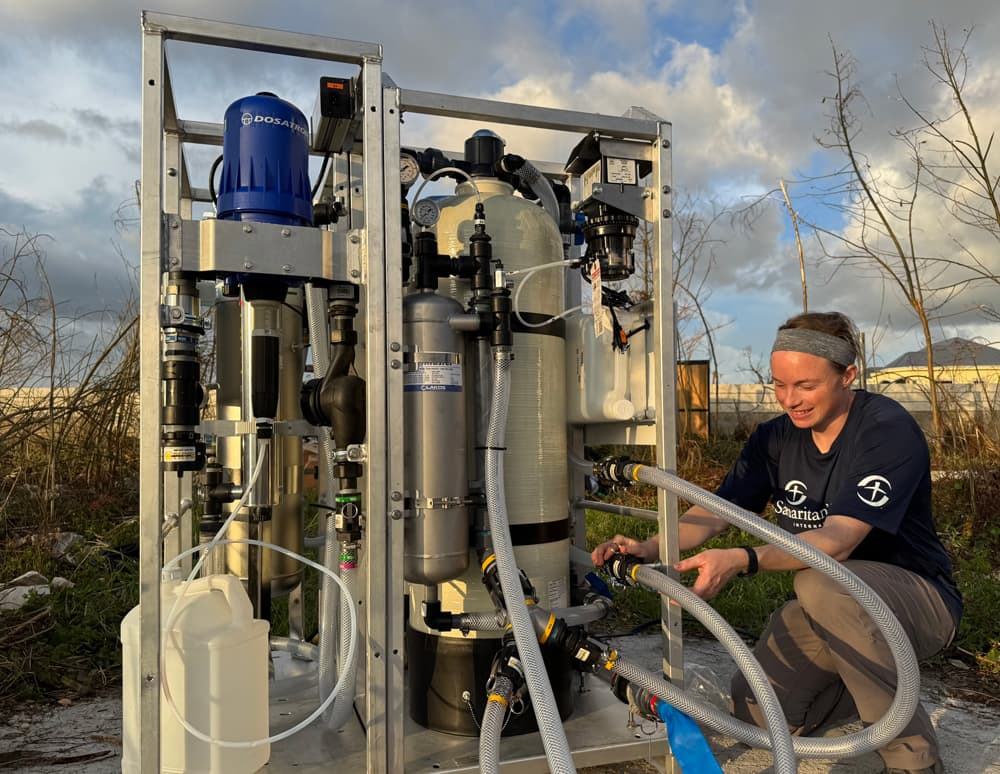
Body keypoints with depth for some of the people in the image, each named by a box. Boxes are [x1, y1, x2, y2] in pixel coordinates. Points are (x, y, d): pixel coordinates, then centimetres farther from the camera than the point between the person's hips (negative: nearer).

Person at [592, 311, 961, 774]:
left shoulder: (888, 430, -22)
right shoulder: (775, 439, -4)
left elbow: (837, 540, -33)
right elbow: (716, 511, -7)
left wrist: (742, 560, -48)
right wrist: (650, 549, -25)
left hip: (919, 597, -5)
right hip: (831, 609, 6)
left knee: (822, 585, -37)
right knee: (757, 714, -5)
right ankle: (873, 686, 19)